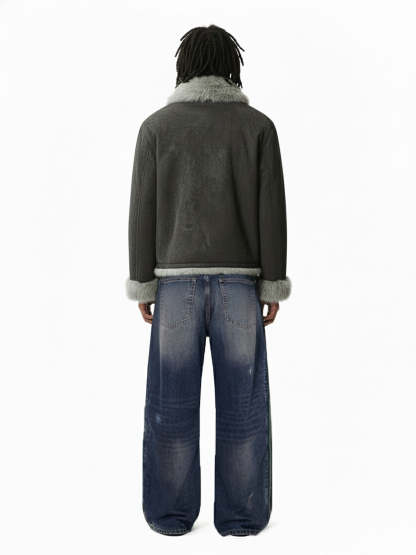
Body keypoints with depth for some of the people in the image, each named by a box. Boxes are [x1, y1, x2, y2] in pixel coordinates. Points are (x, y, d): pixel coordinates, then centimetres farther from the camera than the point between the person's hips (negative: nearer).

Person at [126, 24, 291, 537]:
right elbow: (271, 210, -4)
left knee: (172, 399, 8)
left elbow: (143, 210, -2)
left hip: (177, 280, 0)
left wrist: (142, 285, 3)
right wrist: (273, 286, 1)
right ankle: (241, 514, 12)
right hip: (238, 281, 0)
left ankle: (172, 513, 13)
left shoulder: (157, 125, 1)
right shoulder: (258, 125, 1)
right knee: (242, 398, 7)